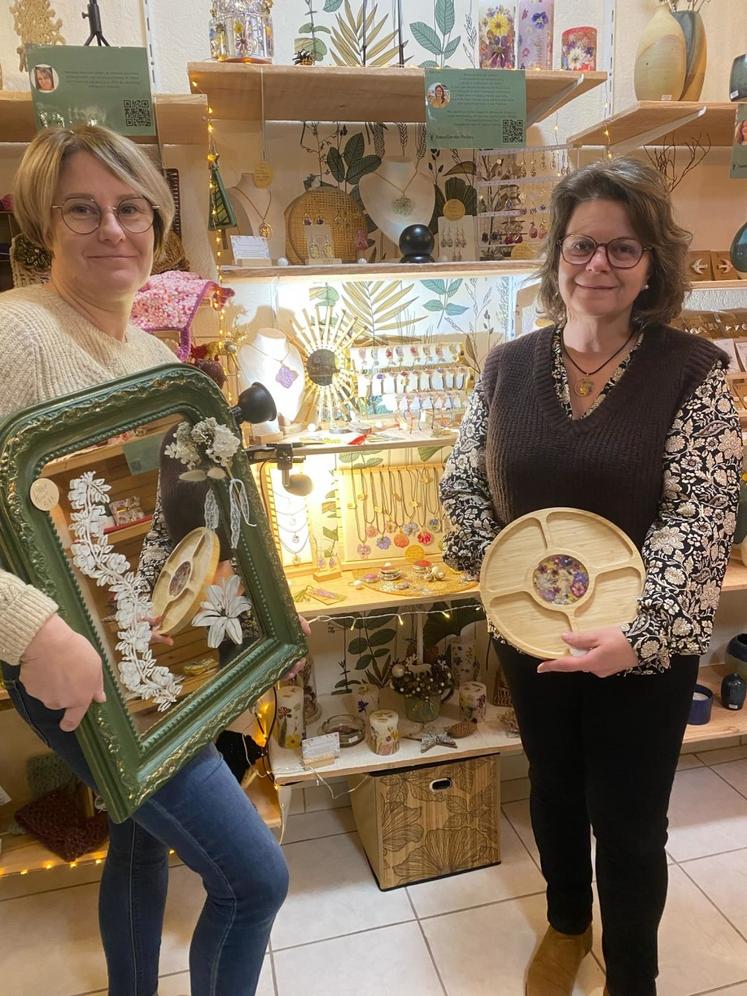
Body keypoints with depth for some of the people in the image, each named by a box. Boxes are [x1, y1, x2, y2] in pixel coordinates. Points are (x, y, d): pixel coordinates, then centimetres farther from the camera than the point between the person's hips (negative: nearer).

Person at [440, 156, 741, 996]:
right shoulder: (507, 365, -2)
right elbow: (462, 482, 2)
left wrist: (640, 632, -28)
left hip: (645, 646, -3)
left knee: (629, 821, 13)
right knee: (553, 787, 24)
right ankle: (566, 921, 55)